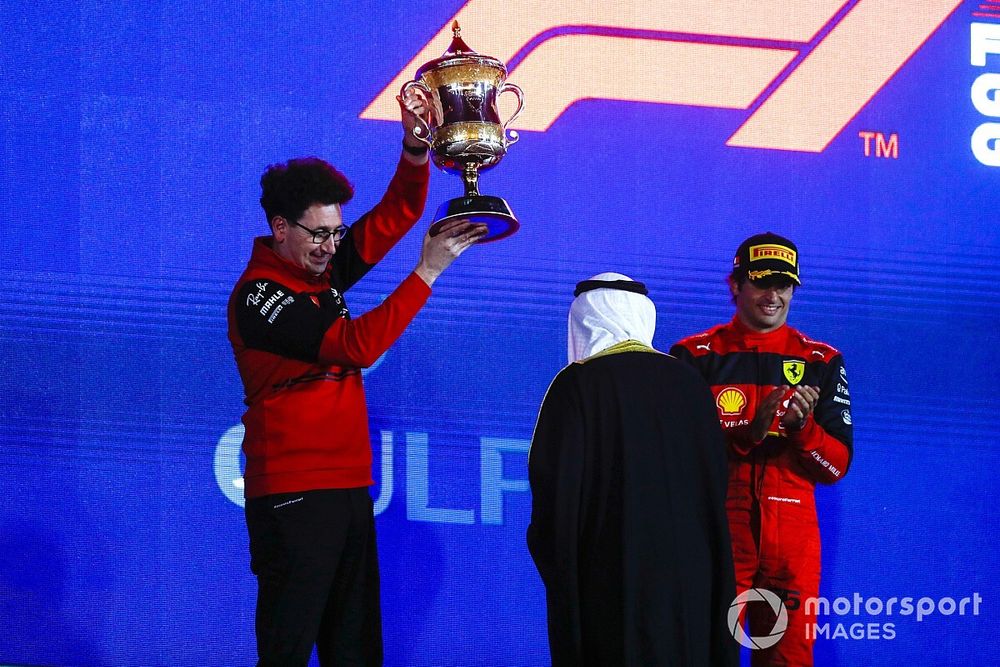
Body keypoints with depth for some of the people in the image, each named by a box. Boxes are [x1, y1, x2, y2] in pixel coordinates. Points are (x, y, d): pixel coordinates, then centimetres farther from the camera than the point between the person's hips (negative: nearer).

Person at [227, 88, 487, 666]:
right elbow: (357, 345, -22)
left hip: (348, 488, 9)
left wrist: (415, 147, -5)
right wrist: (428, 271, -20)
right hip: (291, 495, -9)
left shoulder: (321, 271, 12)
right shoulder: (258, 295, -13)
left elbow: (395, 216, 13)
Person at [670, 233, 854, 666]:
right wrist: (748, 434, -19)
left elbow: (837, 467, 5)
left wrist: (802, 426, -15)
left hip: (792, 537, 2)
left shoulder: (821, 362, 9)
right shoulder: (694, 356, 4)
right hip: (715, 531, -2)